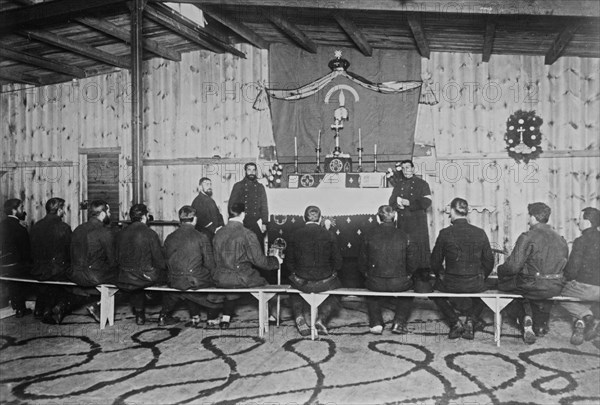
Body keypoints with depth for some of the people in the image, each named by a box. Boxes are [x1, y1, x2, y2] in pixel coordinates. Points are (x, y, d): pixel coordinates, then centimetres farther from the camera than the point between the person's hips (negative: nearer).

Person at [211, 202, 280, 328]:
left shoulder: (218, 233, 0)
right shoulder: (247, 234, -15)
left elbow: (216, 260, 9)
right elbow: (259, 260, -12)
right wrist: (275, 260, 5)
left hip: (220, 280, 5)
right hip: (241, 279, -4)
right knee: (263, 281, 21)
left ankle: (226, 318, 34)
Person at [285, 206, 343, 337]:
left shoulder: (295, 235, -5)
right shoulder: (328, 235, -6)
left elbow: (289, 260, 3)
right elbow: (337, 261, -2)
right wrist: (332, 272, 16)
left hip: (301, 281, 1)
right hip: (324, 282, -1)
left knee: (294, 293, 34)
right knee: (334, 295, 31)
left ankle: (299, 317, 13)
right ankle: (322, 318, 10)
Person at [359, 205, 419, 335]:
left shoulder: (369, 237, -6)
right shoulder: (404, 236, -6)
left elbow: (362, 262, 3)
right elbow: (412, 263, 0)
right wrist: (407, 275, 18)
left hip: (375, 283, 0)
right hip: (399, 283, 0)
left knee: (370, 288, 35)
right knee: (409, 286, 33)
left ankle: (376, 323, 27)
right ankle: (399, 323, 23)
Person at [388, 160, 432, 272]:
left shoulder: (422, 184, 2)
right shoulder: (398, 184, 14)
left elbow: (426, 202, -7)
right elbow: (391, 201, 10)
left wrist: (408, 203, -15)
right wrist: (398, 205, -12)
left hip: (418, 221, -3)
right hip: (402, 220, 3)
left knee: (420, 247, -5)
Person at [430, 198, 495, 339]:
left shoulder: (445, 233, -10)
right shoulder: (480, 233, -3)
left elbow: (435, 262, -2)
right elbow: (489, 261, 5)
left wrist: (441, 276, 18)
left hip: (451, 284, -2)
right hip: (475, 285, 2)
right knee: (483, 290, 38)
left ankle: (455, 323, 19)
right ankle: (471, 320, 21)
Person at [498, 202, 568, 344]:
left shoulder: (527, 237, -14)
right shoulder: (560, 238, 6)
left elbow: (513, 266, -18)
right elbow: (563, 265, 16)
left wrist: (500, 269, 4)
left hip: (533, 287, -6)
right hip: (556, 287, 7)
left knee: (504, 282, 17)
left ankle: (525, 317, 12)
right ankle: (540, 326, 42)